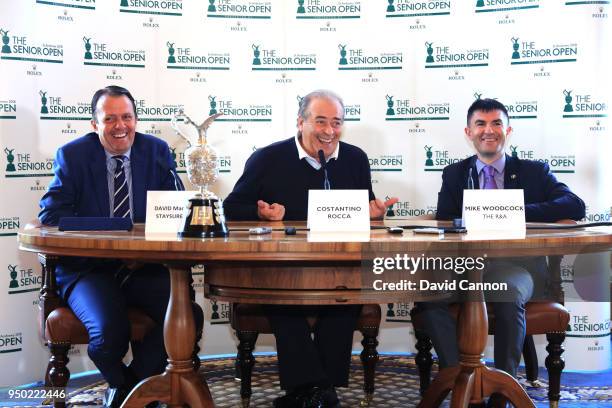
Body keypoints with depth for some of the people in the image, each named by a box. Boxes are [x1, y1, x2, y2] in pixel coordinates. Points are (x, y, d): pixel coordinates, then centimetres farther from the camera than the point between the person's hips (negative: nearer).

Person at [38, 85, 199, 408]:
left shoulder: (157, 151, 7)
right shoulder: (72, 155, 1)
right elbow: (50, 215, -6)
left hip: (145, 267, 3)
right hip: (89, 269, -2)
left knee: (190, 316, -23)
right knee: (109, 330, -30)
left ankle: (133, 382, 4)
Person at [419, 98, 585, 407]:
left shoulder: (534, 172, 14)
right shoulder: (454, 174, 19)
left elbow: (576, 206, -2)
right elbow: (443, 221, 7)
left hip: (517, 265, -2)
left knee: (509, 296, -35)